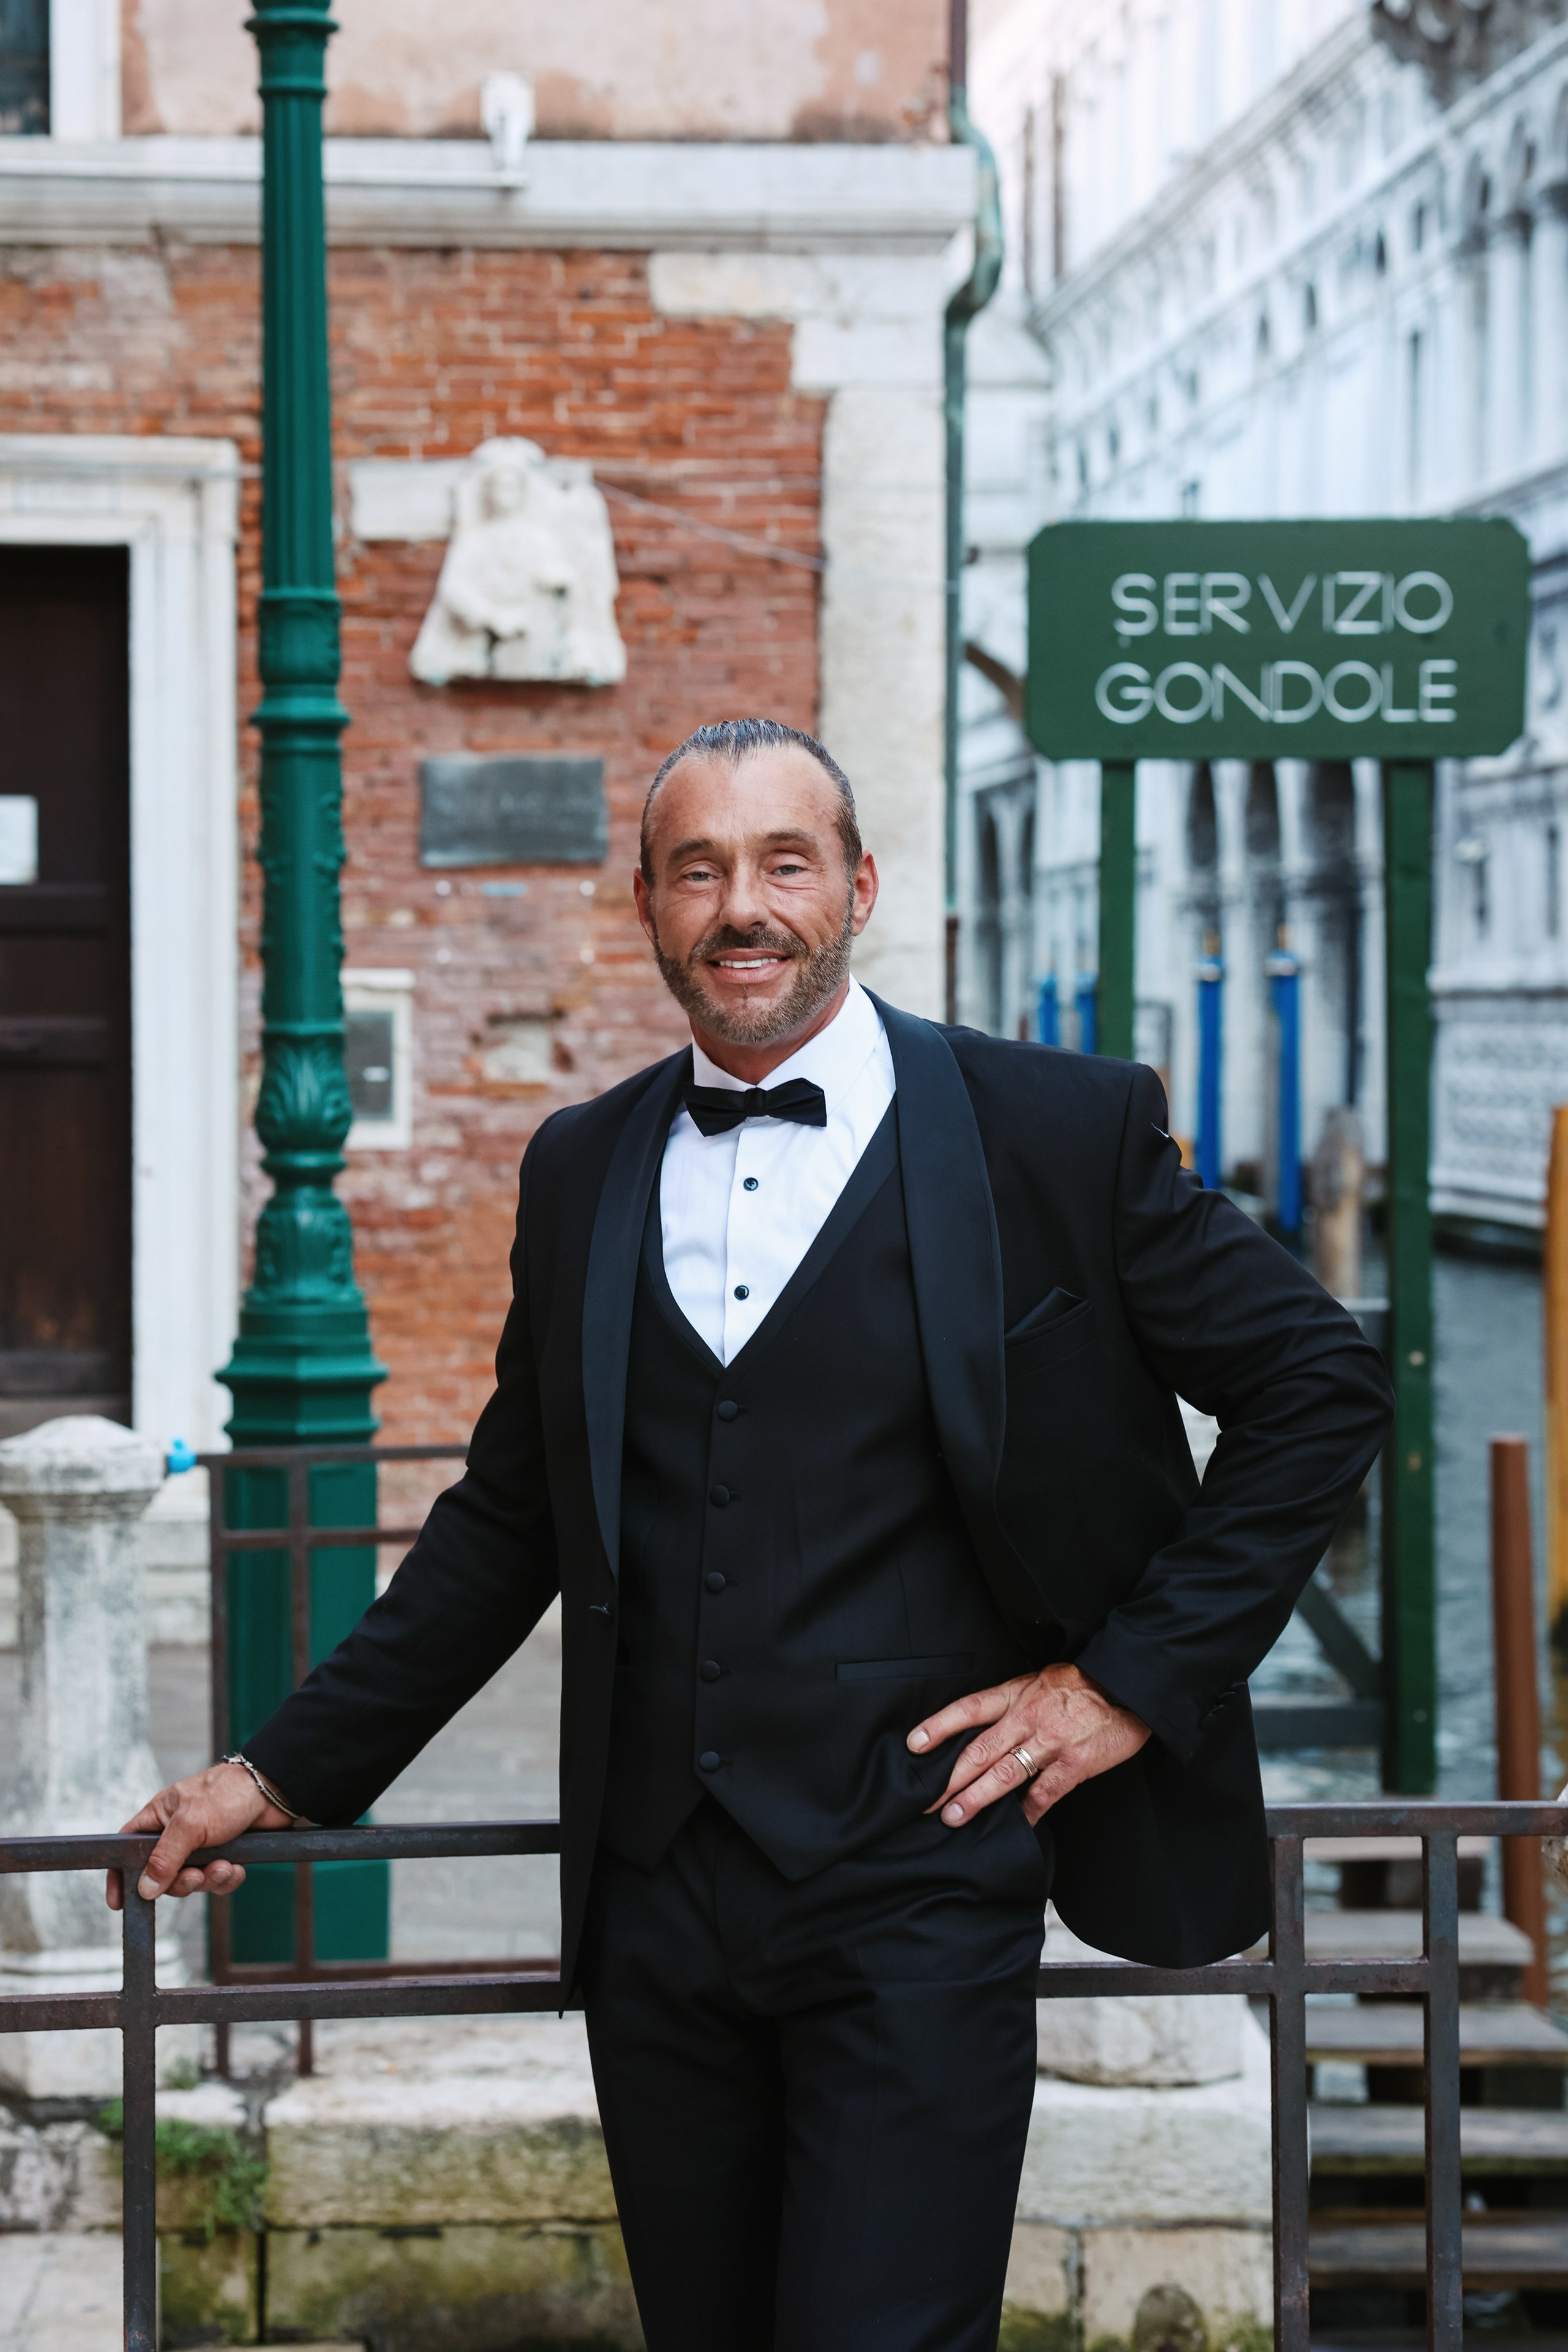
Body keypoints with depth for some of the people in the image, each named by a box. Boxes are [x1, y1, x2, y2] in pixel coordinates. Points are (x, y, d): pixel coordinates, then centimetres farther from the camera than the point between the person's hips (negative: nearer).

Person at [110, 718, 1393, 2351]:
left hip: (915, 1893, -4)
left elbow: (1321, 1388, 3)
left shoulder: (1062, 1131, -2)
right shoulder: (581, 1170, 11)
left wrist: (1136, 1680, -2)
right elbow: (507, 1521, 18)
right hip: (654, 1895, 4)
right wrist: (286, 1773, 14)